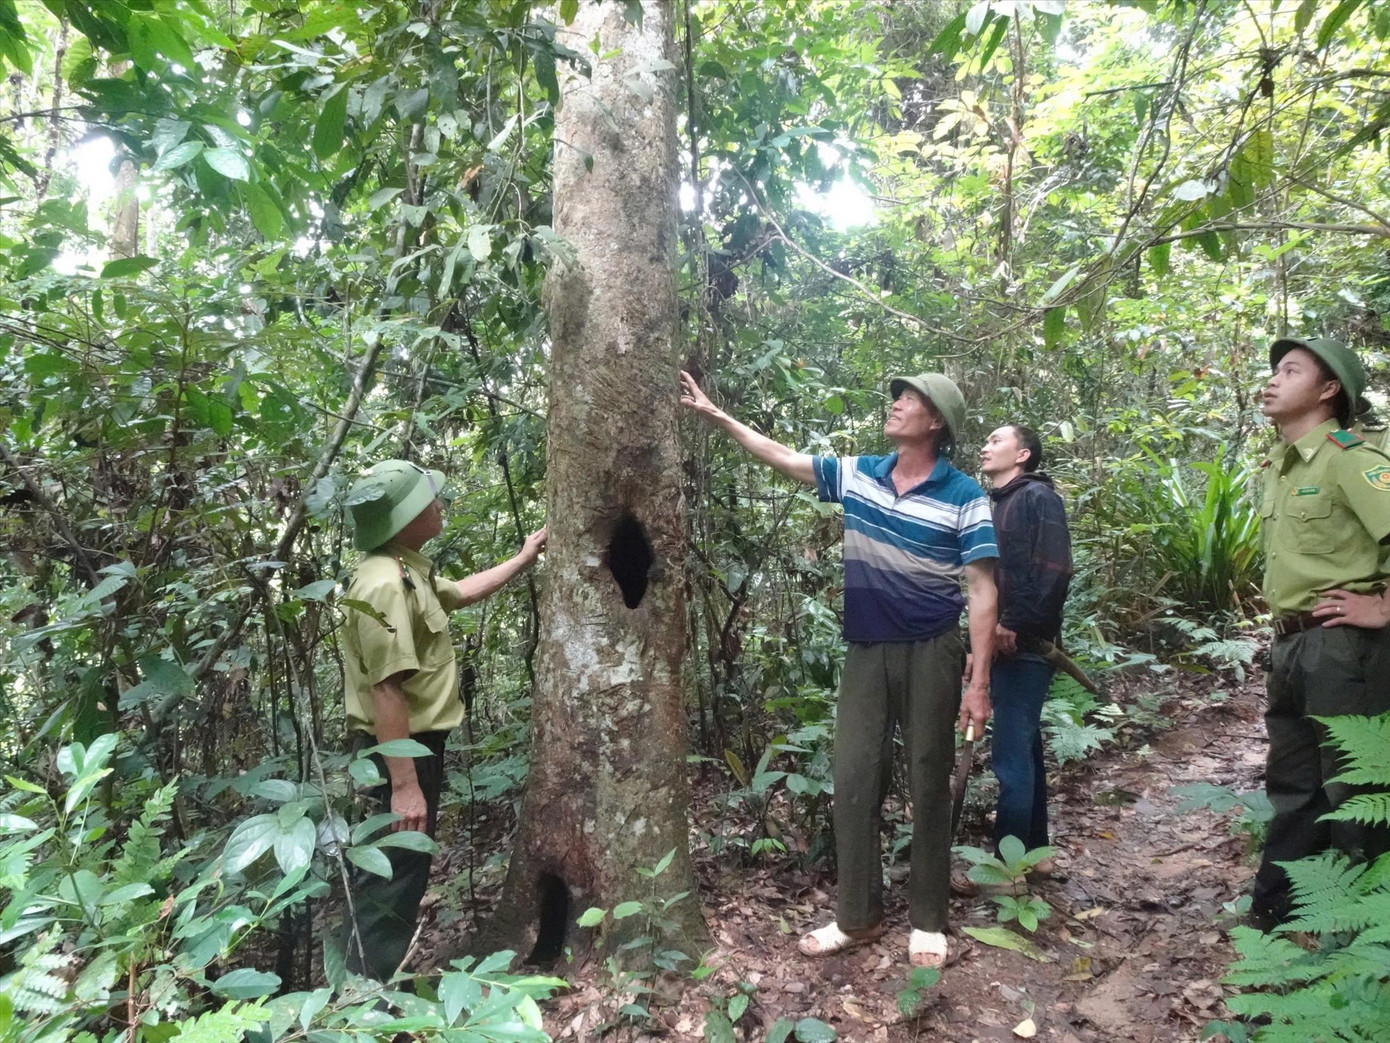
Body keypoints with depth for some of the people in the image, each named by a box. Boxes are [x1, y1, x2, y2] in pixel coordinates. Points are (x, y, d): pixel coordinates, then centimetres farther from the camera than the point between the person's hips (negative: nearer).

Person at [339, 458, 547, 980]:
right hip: (400, 752, -11)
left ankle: (365, 980, 37)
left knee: (391, 873, 22)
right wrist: (404, 784, -28)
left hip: (416, 742, 11)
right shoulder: (385, 584, -25)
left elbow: (460, 593, 28)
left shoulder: (408, 570, 8)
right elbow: (385, 690, -29)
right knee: (392, 881, 0)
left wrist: (523, 559, 31)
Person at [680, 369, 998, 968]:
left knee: (928, 784, 7)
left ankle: (928, 920, 22)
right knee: (854, 779, 5)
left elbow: (983, 593, -10)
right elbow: (780, 457, 11)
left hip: (930, 653, -4)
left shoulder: (965, 498, -9)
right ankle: (857, 916, 19)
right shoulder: (855, 475, 3)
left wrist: (979, 683, -14)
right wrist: (715, 415, 8)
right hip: (866, 650, 4)